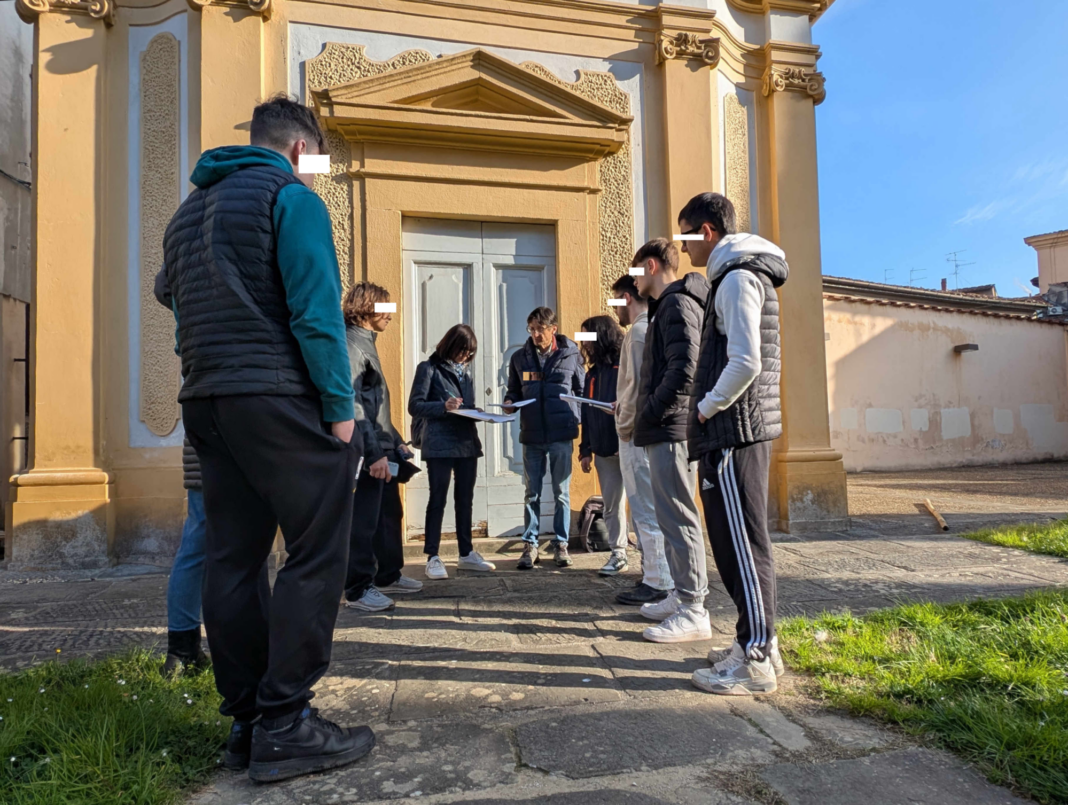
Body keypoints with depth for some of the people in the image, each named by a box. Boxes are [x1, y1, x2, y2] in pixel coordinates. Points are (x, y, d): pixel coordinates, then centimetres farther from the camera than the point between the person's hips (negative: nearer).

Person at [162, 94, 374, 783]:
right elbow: (315, 309, -13)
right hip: (279, 400, -8)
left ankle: (247, 719, 17)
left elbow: (183, 313, 21)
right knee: (316, 556, -4)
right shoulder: (290, 195, -2)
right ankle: (284, 725, -2)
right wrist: (340, 407, -12)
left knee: (234, 561, 9)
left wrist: (208, 390, 20)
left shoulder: (189, 210, 24)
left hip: (207, 406, 9)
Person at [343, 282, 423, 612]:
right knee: (364, 520, -3)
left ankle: (389, 575, 30)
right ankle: (358, 589, 8)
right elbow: (351, 403, -22)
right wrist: (374, 452, -24)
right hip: (369, 452, -10)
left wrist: (395, 441, 21)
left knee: (390, 513, 17)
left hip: (382, 447, 10)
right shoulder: (352, 343, -13)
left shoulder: (366, 342, 19)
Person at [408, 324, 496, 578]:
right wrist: (444, 407, -22)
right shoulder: (429, 368, -2)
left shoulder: (465, 371, 16)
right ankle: (433, 558, 5)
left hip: (468, 443, 6)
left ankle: (466, 553, 21)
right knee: (438, 500, -1)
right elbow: (415, 406, -8)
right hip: (440, 445, -6)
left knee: (465, 499, 11)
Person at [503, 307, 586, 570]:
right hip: (531, 435, 2)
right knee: (532, 493, 7)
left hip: (561, 435, -1)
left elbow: (582, 390, 7)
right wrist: (510, 402, -6)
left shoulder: (571, 355, 2)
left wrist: (576, 421, -2)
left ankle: (561, 544, 18)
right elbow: (513, 390, 16)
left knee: (562, 492, 7)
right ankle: (530, 545, 15)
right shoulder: (520, 357, 7)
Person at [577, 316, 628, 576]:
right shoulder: (593, 373, 15)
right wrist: (585, 450, 14)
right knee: (611, 506, 10)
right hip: (603, 450, 7)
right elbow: (586, 414, 16)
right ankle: (618, 555, 18)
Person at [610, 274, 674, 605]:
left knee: (646, 511, -3)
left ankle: (656, 583, 4)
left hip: (638, 434, -10)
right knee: (650, 510, 15)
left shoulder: (638, 331, -13)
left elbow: (637, 386, -20)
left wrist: (624, 426, -10)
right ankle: (655, 574, 24)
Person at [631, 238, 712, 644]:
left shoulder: (677, 304, -10)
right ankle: (681, 595, 26)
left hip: (671, 430, -11)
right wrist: (641, 412, 17)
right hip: (666, 430, 11)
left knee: (678, 517, -6)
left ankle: (694, 610, 1)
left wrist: (650, 413, -16)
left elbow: (684, 369, -22)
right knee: (671, 516, 15)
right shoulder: (666, 306, 21)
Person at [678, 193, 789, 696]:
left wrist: (707, 407, -11)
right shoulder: (745, 275, 20)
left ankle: (755, 660, 4)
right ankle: (758, 641, 25)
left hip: (734, 430, -10)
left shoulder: (737, 278, -12)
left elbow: (745, 362, -24)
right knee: (739, 540, 15)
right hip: (745, 428, 10)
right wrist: (711, 410, 15)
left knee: (741, 542, -5)